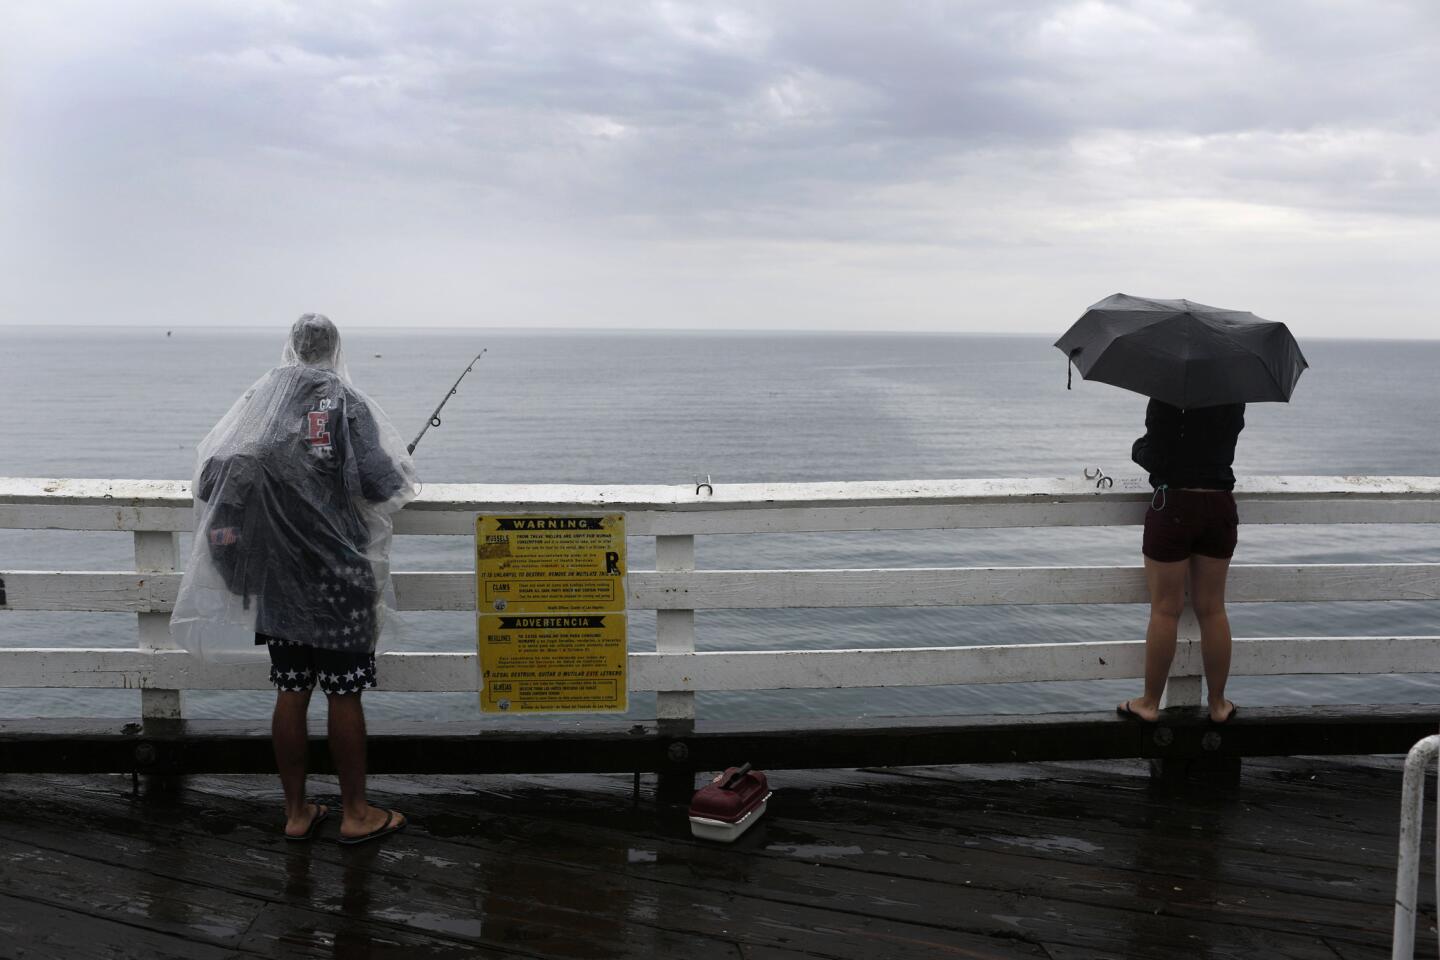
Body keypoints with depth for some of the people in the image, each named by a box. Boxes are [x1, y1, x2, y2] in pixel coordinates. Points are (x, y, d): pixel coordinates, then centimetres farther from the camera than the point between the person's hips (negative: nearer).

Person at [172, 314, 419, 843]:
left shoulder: (259, 399, 2)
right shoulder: (348, 404, -9)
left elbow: (210, 475, 0)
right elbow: (381, 485, -16)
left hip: (278, 575, 4)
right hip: (337, 572, -4)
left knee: (290, 693, 12)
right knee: (344, 695, 5)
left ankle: (296, 812, 21)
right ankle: (355, 814, 15)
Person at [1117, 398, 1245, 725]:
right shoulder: (1234, 399, 4)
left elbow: (1154, 457, -13)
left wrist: (1137, 448, 7)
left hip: (1174, 506, -5)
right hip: (1221, 505, 5)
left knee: (1164, 610, 4)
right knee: (1212, 609, 13)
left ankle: (1150, 703, 12)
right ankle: (1218, 704, 20)